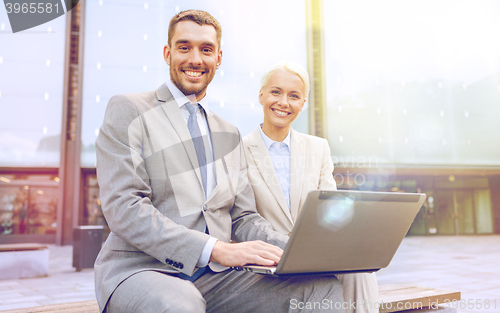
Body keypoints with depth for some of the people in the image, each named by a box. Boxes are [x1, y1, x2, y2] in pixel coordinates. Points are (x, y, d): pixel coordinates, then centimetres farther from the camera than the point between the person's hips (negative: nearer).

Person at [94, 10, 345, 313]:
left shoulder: (230, 134, 20)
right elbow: (124, 208, -12)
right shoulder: (127, 110, 1)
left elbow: (243, 217, 15)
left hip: (214, 276, 5)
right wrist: (217, 249, -22)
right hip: (141, 270, -5)